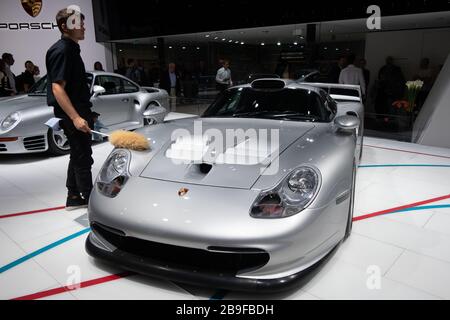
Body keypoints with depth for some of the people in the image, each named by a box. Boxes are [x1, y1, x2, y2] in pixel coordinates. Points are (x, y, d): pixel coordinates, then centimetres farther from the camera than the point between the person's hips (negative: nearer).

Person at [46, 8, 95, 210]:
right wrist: (75, 117, -30)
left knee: (78, 155, 15)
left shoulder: (71, 49, 14)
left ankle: (73, 197, 25)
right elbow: (57, 88, -23)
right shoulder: (62, 50, -15)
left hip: (78, 110, 10)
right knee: (82, 157, -2)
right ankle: (90, 199, 9)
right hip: (72, 113, -10)